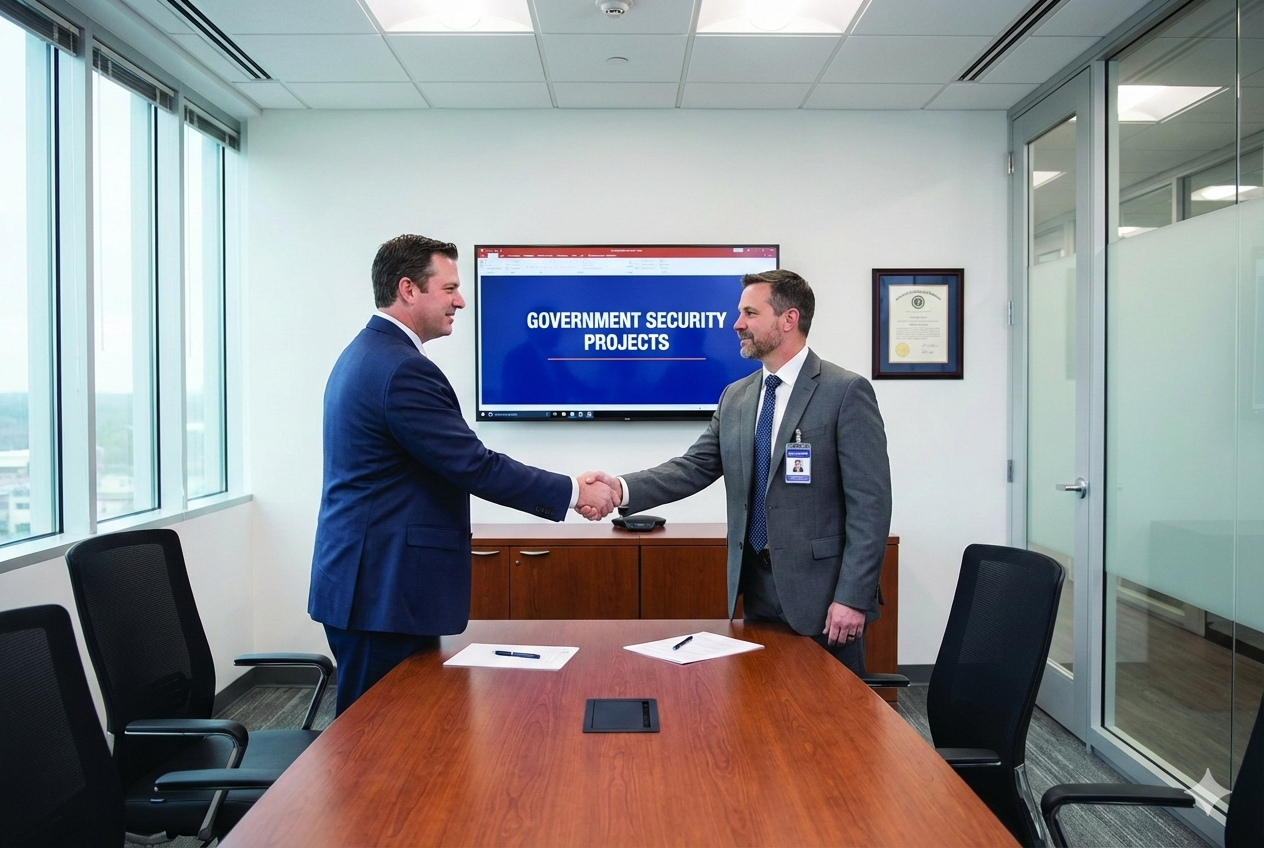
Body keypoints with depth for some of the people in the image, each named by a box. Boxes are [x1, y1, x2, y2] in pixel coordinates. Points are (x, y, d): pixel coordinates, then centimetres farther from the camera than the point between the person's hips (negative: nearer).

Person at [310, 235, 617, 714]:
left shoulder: (364, 354, 14)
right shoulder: (403, 369, -19)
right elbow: (476, 467, -20)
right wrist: (575, 493, -10)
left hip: (366, 580, 10)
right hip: (385, 587, -10)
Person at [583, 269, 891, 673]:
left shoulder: (846, 392, -9)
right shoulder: (735, 397, 10)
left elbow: (870, 503, -12)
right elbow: (694, 468, 3)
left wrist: (853, 596, -17)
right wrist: (622, 487, -14)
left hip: (820, 590, -5)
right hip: (755, 586, 6)